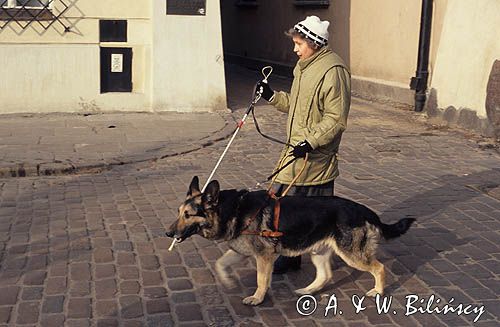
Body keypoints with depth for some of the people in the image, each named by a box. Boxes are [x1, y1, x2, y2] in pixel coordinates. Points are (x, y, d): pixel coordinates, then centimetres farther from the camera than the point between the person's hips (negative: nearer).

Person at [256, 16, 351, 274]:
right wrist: (272, 96, 12)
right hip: (297, 148, 9)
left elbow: (336, 119, -20)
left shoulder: (333, 71, -17)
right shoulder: (304, 66, 14)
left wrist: (311, 142, -26)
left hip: (315, 154, -9)